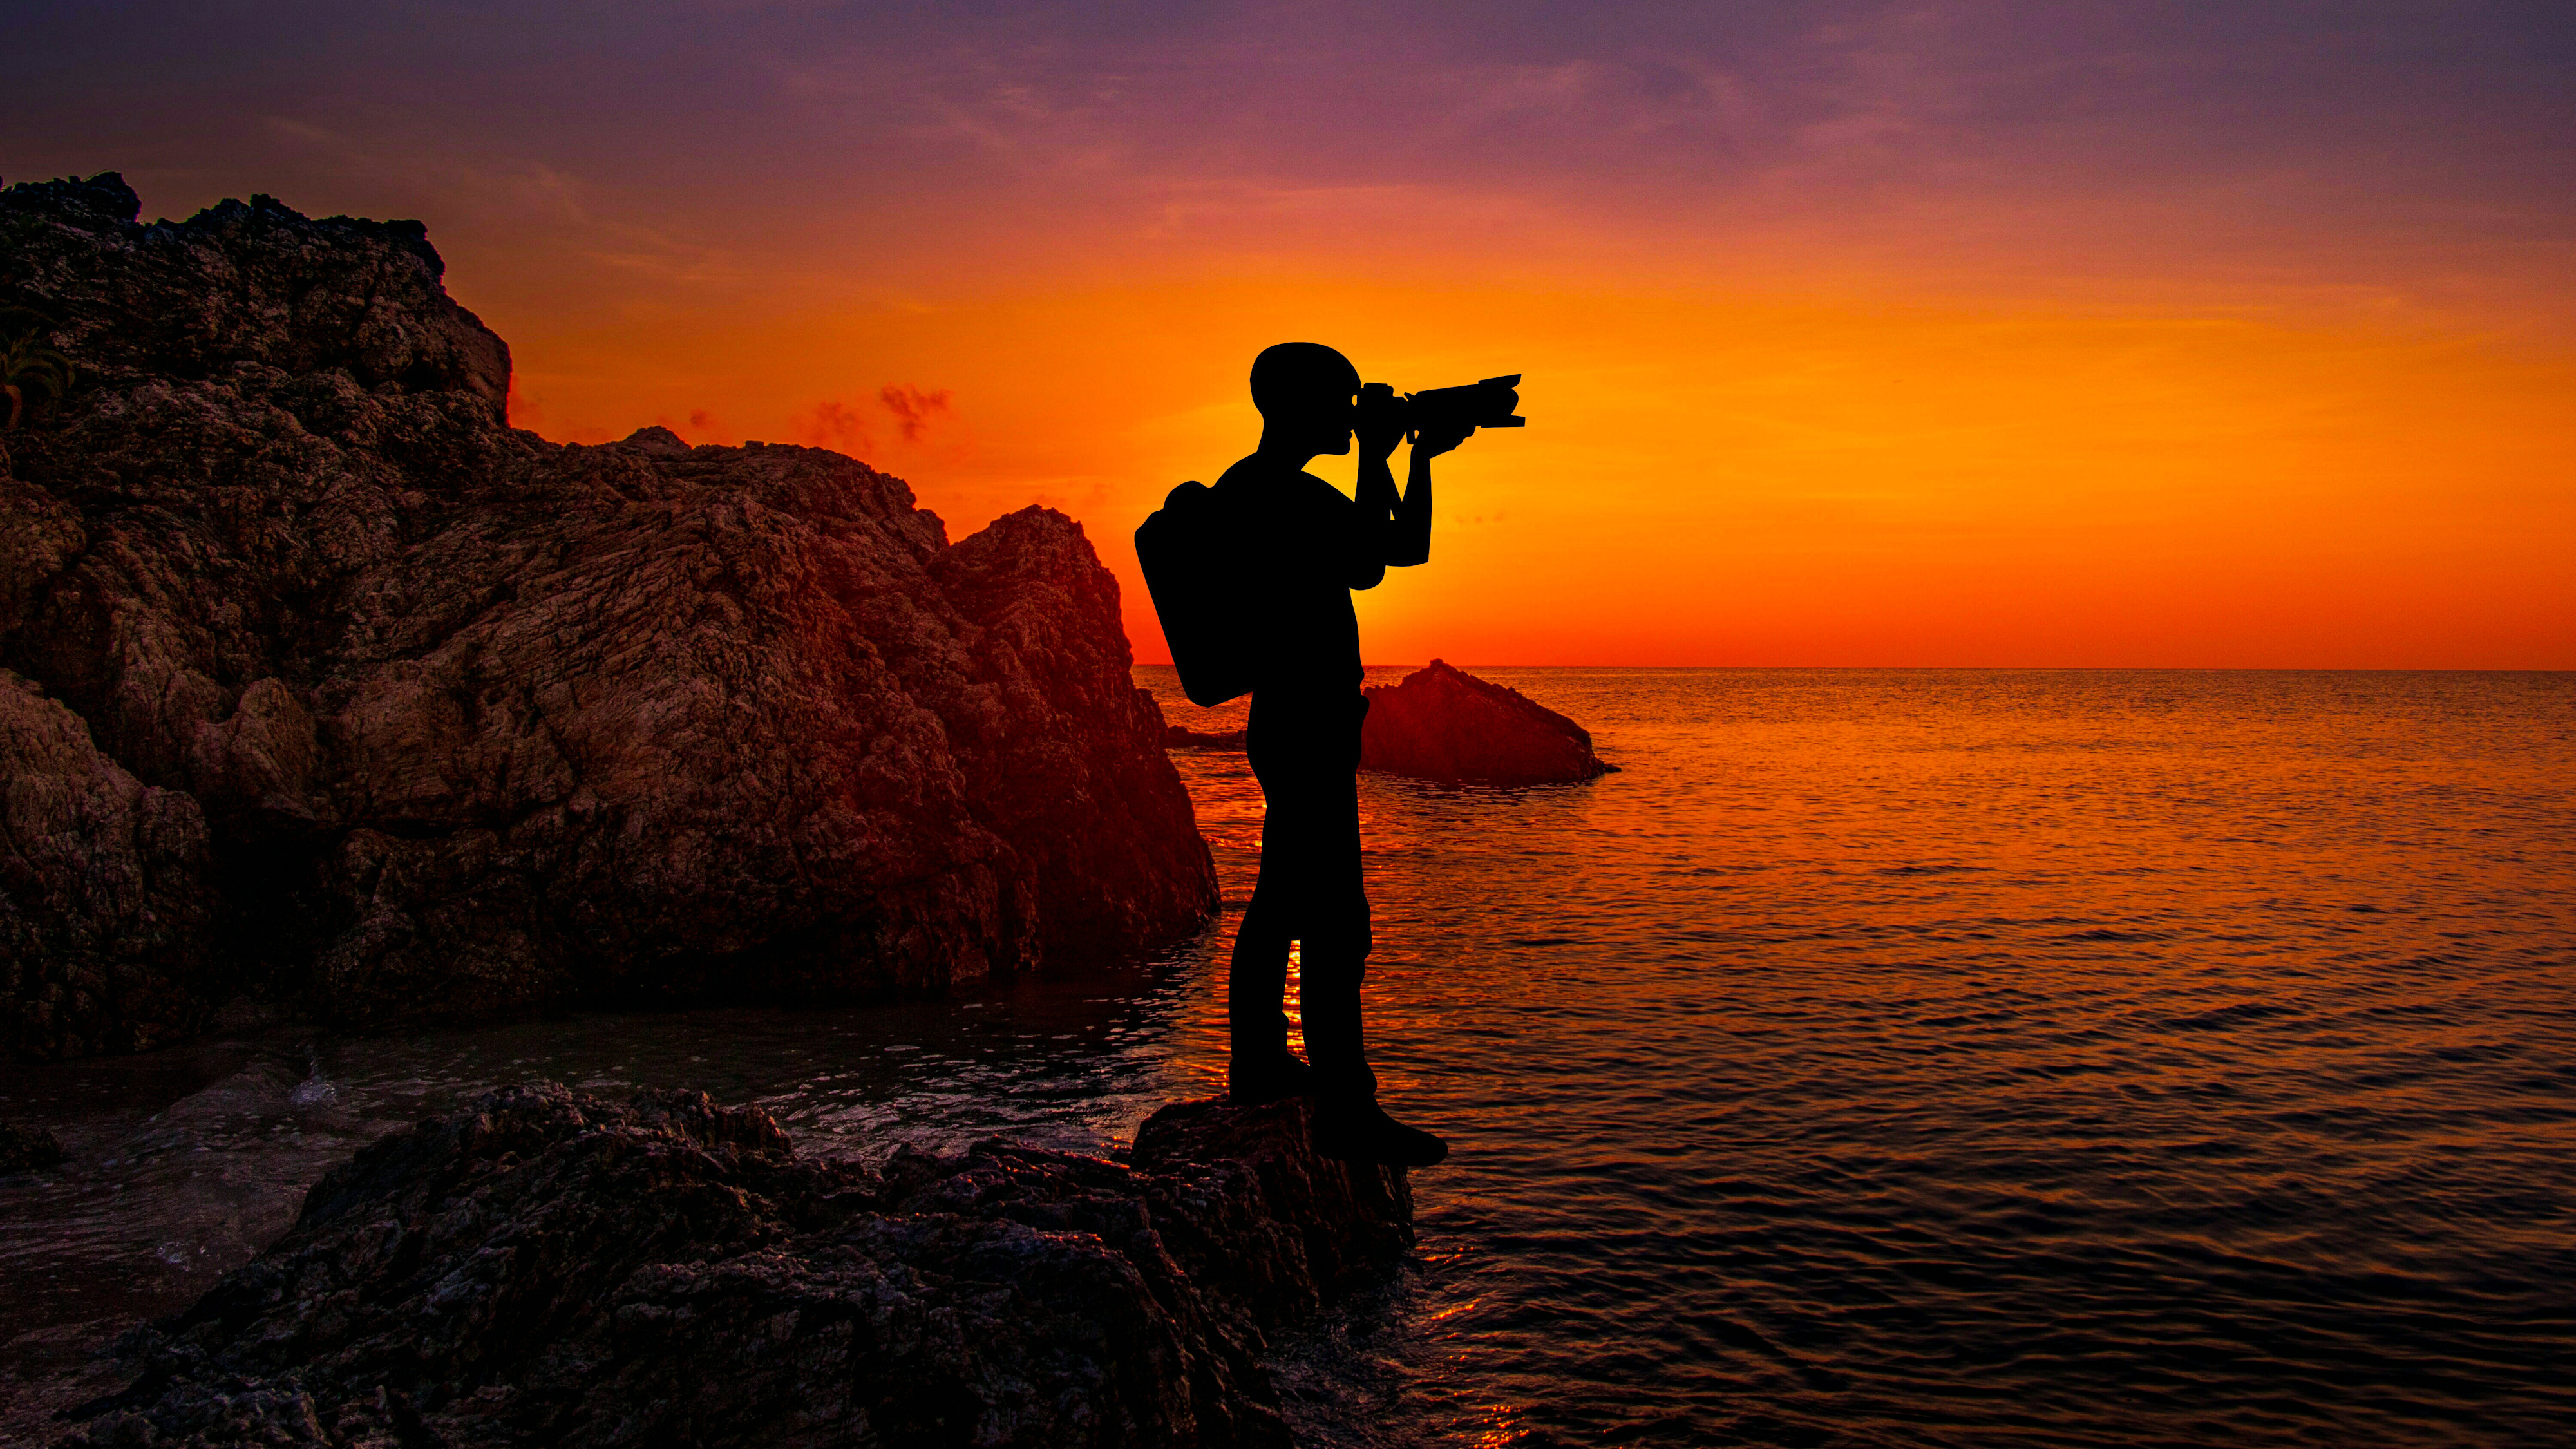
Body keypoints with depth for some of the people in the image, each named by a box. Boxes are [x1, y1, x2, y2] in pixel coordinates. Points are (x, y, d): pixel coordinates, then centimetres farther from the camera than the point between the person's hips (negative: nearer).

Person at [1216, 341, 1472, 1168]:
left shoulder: (1257, 489, 18)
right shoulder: (1274, 491, -14)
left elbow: (1407, 547, 20)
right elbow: (1369, 567, -26)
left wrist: (1422, 457, 15)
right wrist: (1377, 457, -16)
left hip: (1294, 725, 11)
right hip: (1308, 729, -11)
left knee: (1281, 902, 19)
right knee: (1337, 923, -10)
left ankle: (1259, 1063, 31)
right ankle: (1346, 1113, -8)